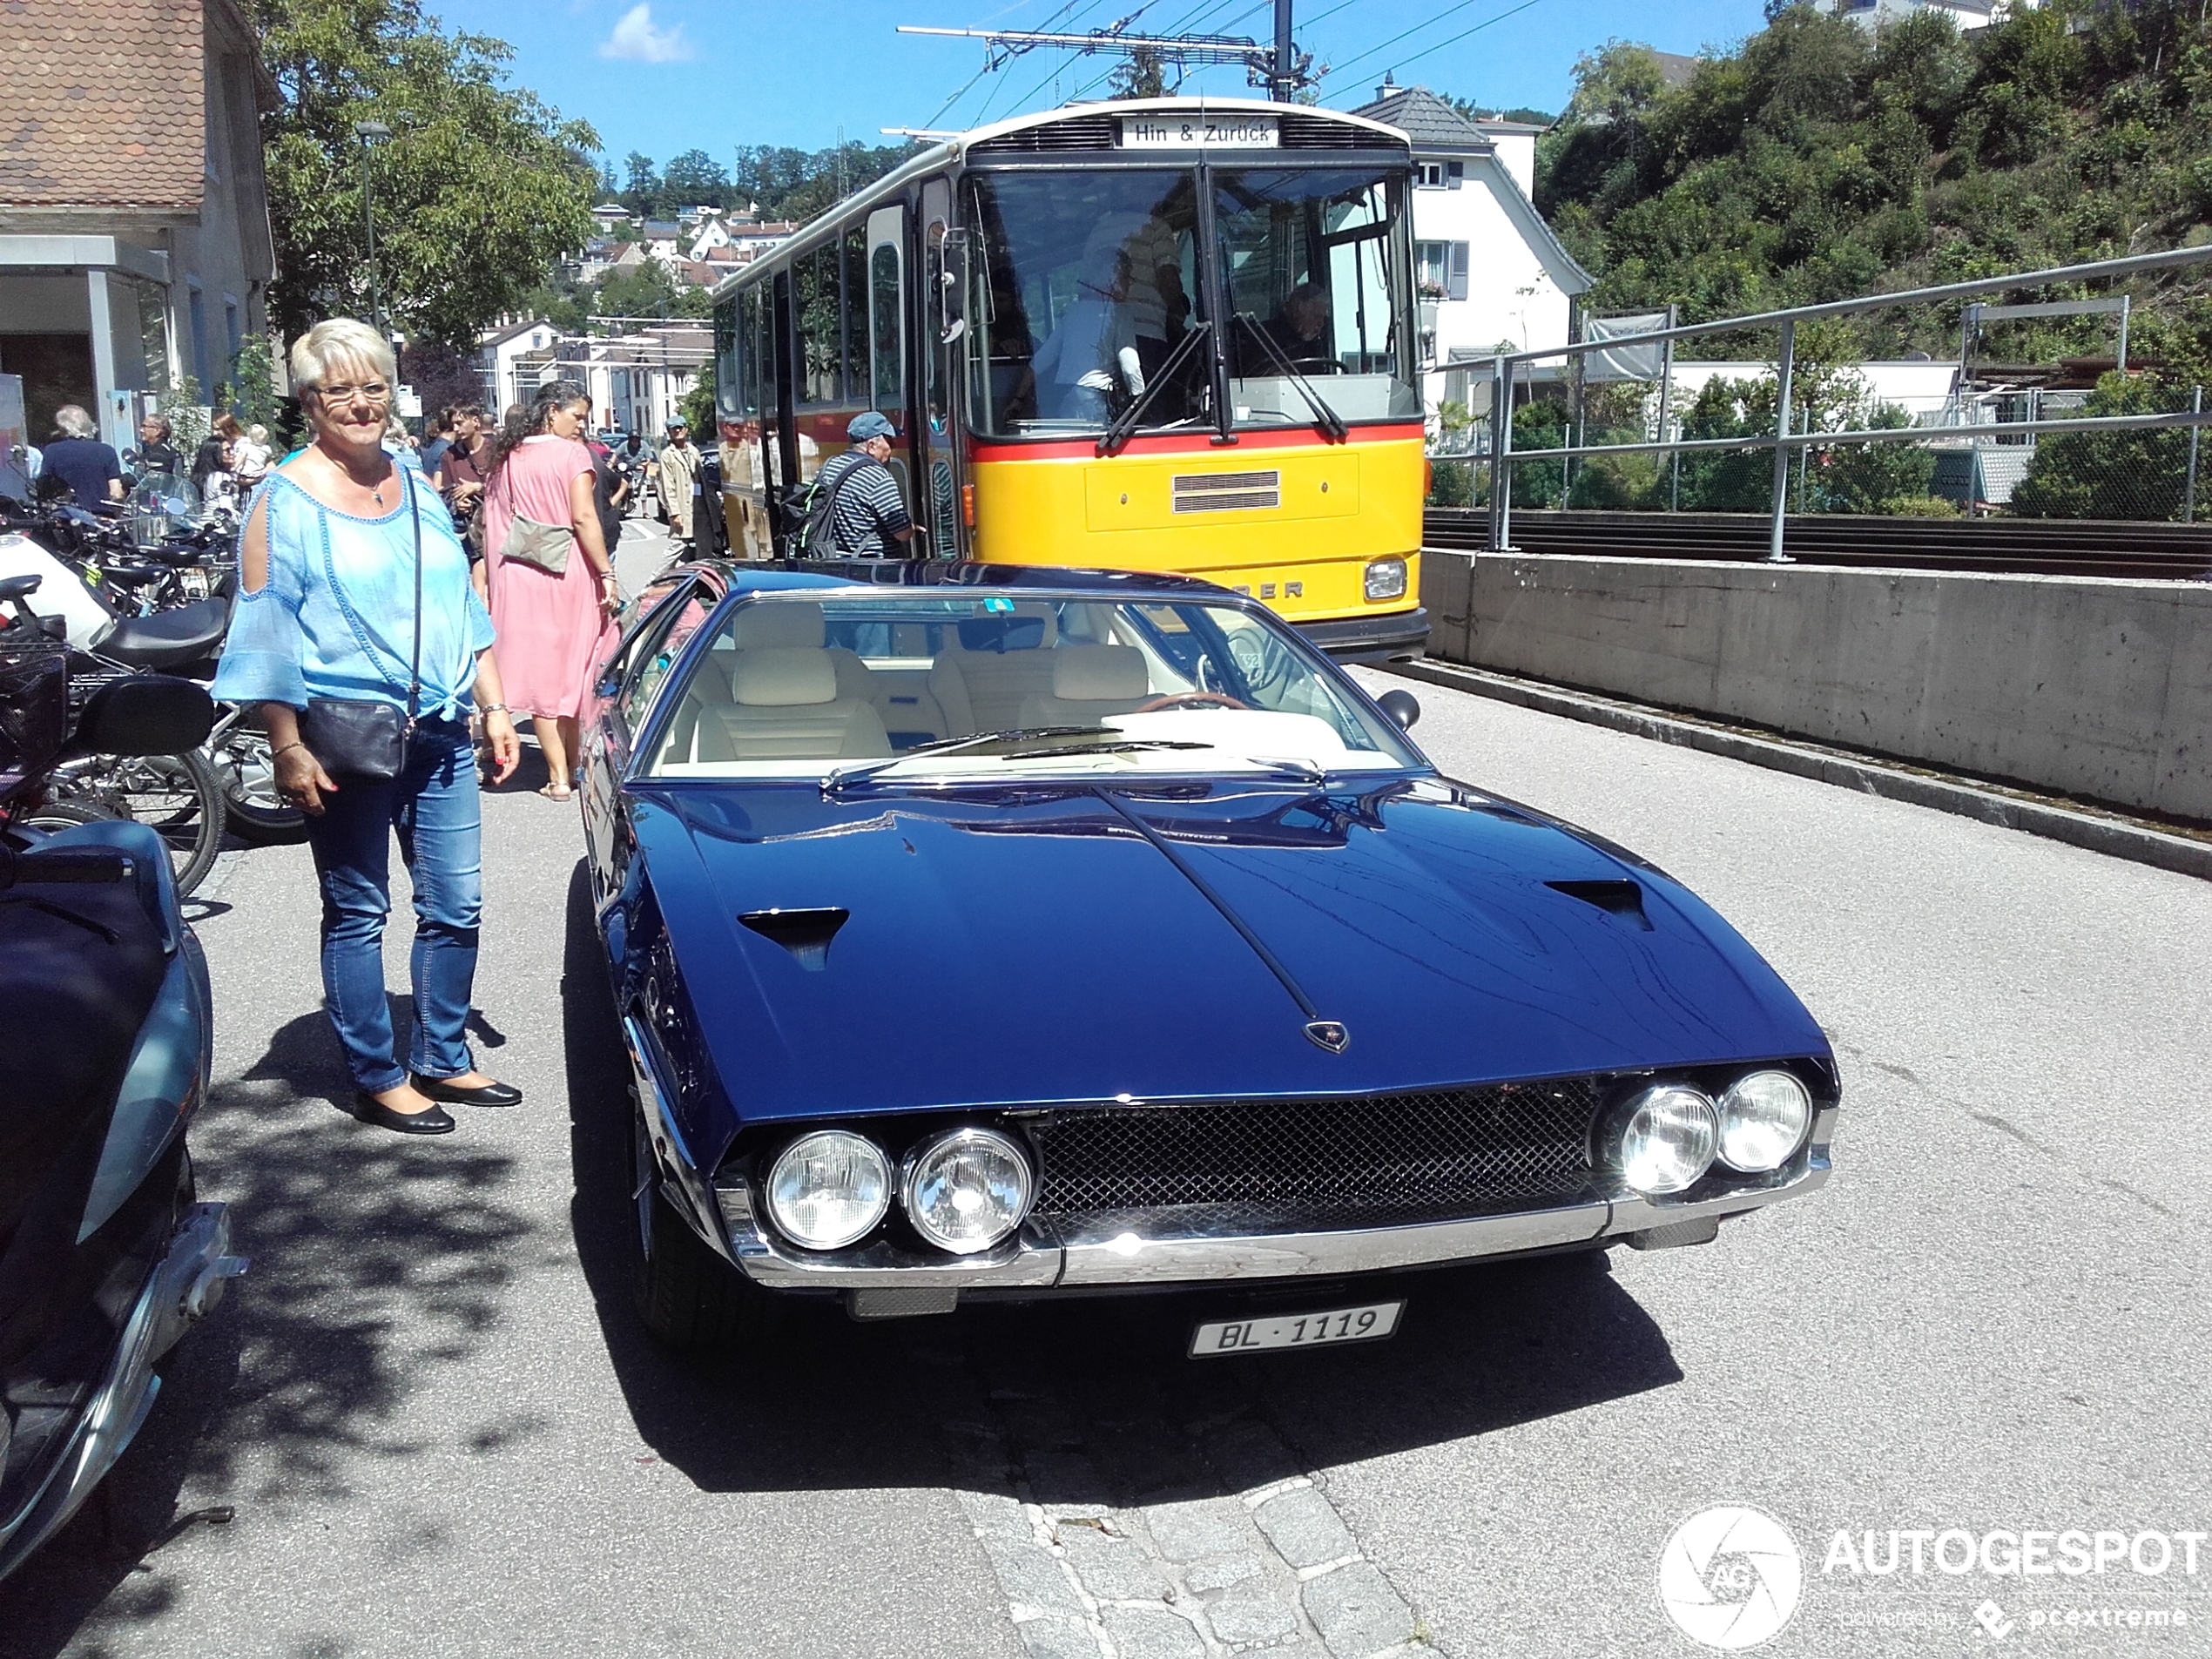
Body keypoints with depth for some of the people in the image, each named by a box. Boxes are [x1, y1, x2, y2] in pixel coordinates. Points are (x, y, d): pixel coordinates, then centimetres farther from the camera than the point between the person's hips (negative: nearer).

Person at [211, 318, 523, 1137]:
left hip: (439, 733, 6)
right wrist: (288, 749, -15)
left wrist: (493, 708, 13)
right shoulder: (283, 501, -6)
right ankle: (376, 1078, 17)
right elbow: (264, 637, -8)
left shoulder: (417, 487, 11)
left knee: (455, 908, 10)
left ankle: (444, 1061, 25)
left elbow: (462, 609, 17)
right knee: (357, 915, 5)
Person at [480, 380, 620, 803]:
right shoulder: (571, 454, -5)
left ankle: (559, 776, 2)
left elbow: (490, 522, 9)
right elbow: (584, 519, -14)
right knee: (573, 666, 9)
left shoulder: (507, 457, 10)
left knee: (539, 670, 4)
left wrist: (494, 581, 13)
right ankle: (578, 763, 17)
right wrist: (607, 574, -12)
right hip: (568, 573, -3)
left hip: (518, 576, 4)